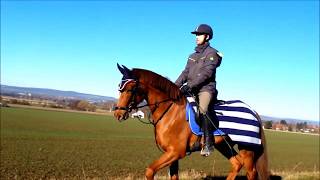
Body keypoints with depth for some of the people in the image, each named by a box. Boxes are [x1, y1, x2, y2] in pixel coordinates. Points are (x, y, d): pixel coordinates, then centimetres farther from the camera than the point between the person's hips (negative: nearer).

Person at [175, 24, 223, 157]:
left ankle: (208, 143, -25)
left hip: (206, 88, -8)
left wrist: (190, 85, -24)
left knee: (202, 110, -32)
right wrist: (176, 85, -1)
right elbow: (186, 72, 16)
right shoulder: (193, 56, 23)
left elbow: (206, 73, -14)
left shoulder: (212, 53, -1)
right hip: (191, 90, 8)